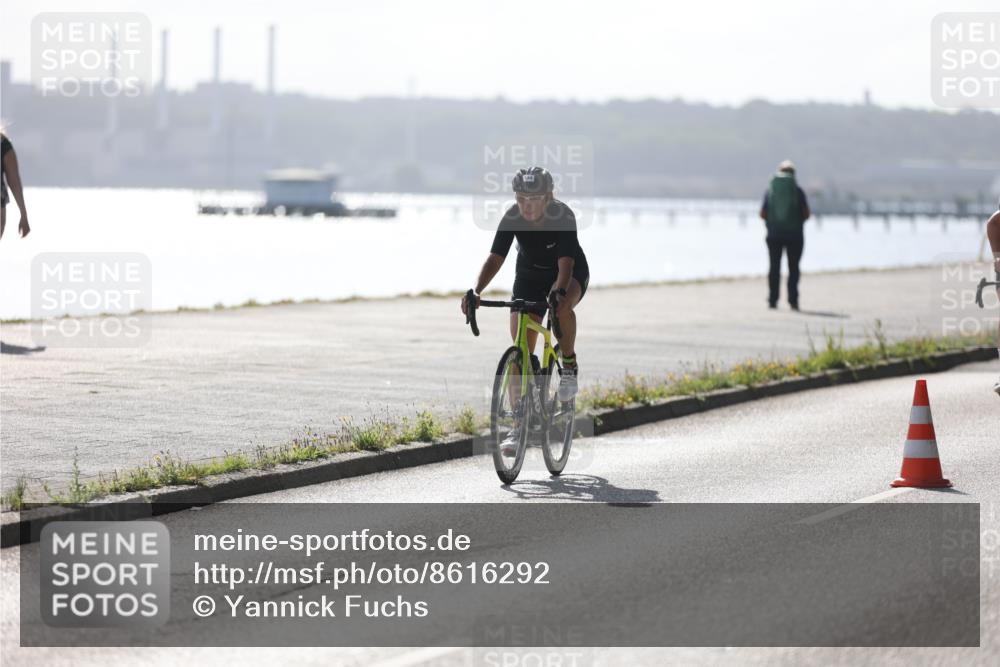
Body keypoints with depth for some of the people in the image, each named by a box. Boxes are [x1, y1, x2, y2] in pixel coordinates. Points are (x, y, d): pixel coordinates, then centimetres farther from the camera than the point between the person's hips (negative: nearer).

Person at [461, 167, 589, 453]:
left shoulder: (563, 217, -31)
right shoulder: (512, 217, -24)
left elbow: (565, 263, -40)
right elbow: (495, 257, -28)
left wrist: (558, 293, -59)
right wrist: (475, 291, -45)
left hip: (570, 274, -3)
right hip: (530, 275, 3)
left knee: (563, 307, -39)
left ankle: (569, 366, -13)